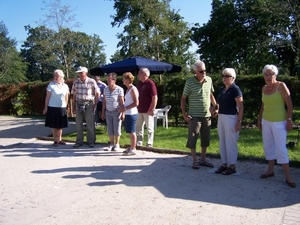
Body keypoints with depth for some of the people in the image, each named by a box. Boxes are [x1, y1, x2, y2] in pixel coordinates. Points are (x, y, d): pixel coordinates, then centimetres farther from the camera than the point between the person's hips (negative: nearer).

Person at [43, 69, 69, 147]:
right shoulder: (51, 85, -6)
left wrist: (65, 107, 9)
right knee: (54, 125, 4)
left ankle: (59, 139, 23)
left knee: (60, 125, 10)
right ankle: (55, 140, 14)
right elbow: (47, 97, -4)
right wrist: (46, 108, -6)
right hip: (52, 108, -3)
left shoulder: (65, 86, 5)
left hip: (62, 108, 3)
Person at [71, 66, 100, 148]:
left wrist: (95, 104, -6)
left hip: (89, 104, -4)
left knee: (90, 124, 2)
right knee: (78, 124, 8)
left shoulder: (92, 81, -8)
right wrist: (74, 106, 7)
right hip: (79, 104, 4)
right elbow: (74, 95, 9)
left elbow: (97, 93, -3)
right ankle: (79, 141, 19)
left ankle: (91, 141, 13)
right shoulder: (76, 82, 3)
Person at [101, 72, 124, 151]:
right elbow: (104, 102, 9)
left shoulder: (119, 89, -12)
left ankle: (117, 144, 15)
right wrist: (103, 113, 8)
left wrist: (123, 113, -14)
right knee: (110, 129, 8)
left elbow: (122, 102, -12)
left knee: (117, 128, 3)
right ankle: (111, 144, 19)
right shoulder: (105, 89, 3)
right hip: (108, 112, 5)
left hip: (116, 111, -5)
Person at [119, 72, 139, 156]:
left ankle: (133, 149, 4)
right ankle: (131, 147, 24)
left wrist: (125, 108, -18)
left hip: (132, 113, -9)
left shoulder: (133, 89, -13)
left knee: (132, 131, -3)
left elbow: (136, 103, -19)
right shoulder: (128, 89, 15)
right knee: (130, 131, 14)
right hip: (128, 113, 9)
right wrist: (123, 107, 8)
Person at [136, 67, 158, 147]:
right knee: (138, 127, 12)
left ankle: (149, 143, 11)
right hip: (139, 110, 8)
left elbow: (155, 97, -15)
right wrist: (136, 107, 14)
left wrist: (152, 109, -19)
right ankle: (139, 142, 21)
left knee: (149, 128, 3)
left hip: (148, 110, -7)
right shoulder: (139, 83, 11)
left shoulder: (150, 83, -11)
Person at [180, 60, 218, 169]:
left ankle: (203, 159, 27)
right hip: (194, 116, -5)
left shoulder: (209, 80, 3)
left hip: (207, 115, 5)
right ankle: (195, 160, 14)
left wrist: (215, 107, 8)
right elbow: (183, 98, -4)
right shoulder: (189, 82, -10)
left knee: (206, 138, 13)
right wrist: (184, 113, -10)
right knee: (192, 139, 1)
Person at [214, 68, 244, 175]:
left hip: (231, 118, -8)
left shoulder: (235, 89, -10)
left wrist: (239, 121, -18)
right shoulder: (222, 89, 11)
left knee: (230, 142, 0)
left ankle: (232, 166, 10)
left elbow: (241, 107, -13)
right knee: (222, 142, 12)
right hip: (221, 117, 8)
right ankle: (224, 164, 22)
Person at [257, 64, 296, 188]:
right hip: (266, 121, 6)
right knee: (268, 146, 12)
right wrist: (259, 119, 16)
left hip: (279, 122, -6)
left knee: (281, 148, -8)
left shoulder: (281, 86, -10)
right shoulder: (264, 88, 7)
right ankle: (270, 170, 25)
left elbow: (289, 104, -11)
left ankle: (288, 176, 1)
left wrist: (289, 120, -16)